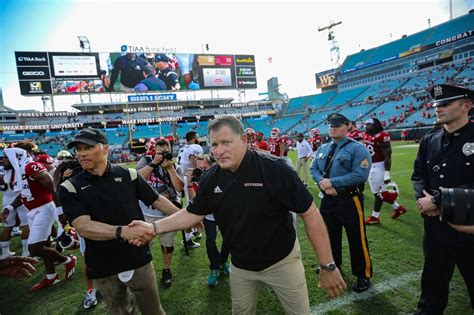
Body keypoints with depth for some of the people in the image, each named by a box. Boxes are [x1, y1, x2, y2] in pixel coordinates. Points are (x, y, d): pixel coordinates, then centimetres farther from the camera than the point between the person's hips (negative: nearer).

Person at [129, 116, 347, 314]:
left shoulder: (274, 169, -25)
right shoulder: (211, 179, -10)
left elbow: (310, 213, -22)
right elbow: (193, 214, 2)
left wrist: (327, 266, -20)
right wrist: (154, 227, -10)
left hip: (281, 261, -3)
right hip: (240, 265, 4)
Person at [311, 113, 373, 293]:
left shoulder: (357, 149, -13)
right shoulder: (323, 149, 9)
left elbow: (360, 175, -23)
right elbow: (314, 169, 9)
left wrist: (332, 182, -24)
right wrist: (322, 183, -12)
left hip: (349, 200, -6)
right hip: (327, 199, 7)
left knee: (356, 238, 5)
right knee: (330, 235, 22)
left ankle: (363, 275, 25)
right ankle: (333, 265, 45)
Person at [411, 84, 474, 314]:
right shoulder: (429, 140, 5)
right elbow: (418, 175, 7)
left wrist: (437, 200, -18)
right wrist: (424, 198, -11)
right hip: (435, 224, 4)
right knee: (433, 281, 20)